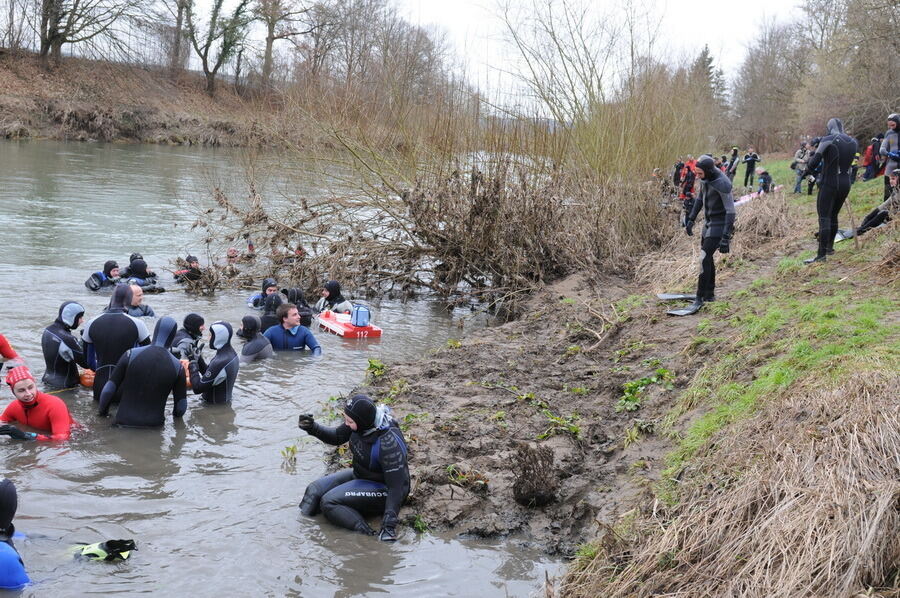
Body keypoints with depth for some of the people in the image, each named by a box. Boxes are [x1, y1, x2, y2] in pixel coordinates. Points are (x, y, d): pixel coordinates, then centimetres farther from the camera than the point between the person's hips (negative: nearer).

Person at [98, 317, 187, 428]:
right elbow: (181, 407, 1)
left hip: (124, 422, -2)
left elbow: (108, 389, -5)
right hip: (155, 424, 2)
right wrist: (175, 414, 23)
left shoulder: (131, 354, -9)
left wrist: (102, 411, 12)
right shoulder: (178, 366, -6)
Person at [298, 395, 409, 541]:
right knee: (314, 490, -1)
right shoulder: (363, 421, -13)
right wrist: (312, 427, -12)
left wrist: (389, 524, -33)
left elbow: (396, 486, -29)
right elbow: (337, 437, 6)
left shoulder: (389, 442, -33)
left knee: (329, 502, -23)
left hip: (383, 488, -8)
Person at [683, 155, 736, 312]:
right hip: (709, 222, 9)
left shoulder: (722, 184, -27)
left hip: (720, 224, -9)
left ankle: (700, 298, -7)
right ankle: (709, 294, 29)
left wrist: (726, 237, -29)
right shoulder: (705, 179, 0)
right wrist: (691, 220, 16)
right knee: (707, 258, 16)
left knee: (704, 258, -13)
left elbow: (730, 211, -27)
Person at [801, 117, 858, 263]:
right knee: (833, 216, 21)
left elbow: (815, 161, -15)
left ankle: (821, 254, -14)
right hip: (845, 184, 6)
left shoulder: (827, 140, -11)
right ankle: (829, 246, 34)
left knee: (824, 218, -8)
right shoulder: (853, 142, 7)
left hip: (829, 184, -6)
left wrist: (807, 167, 8)